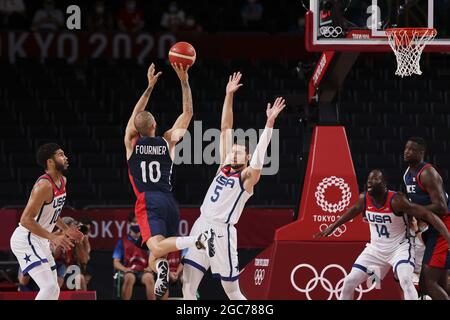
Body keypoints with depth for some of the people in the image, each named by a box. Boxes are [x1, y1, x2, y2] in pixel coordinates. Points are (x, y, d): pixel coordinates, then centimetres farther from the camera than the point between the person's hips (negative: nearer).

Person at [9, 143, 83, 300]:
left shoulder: (62, 181, 8)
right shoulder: (44, 185, -22)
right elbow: (26, 219, -27)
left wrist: (65, 229, 16)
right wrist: (53, 237, -32)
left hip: (40, 241, 10)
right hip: (26, 240, -10)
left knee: (54, 290, 13)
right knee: (50, 287, -22)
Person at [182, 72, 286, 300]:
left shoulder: (247, 177, 0)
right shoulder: (224, 167, 14)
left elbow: (260, 151, -14)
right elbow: (226, 129, 13)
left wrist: (270, 123, -25)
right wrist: (229, 96, 11)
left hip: (222, 231, -6)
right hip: (202, 226, 6)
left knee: (232, 290, 0)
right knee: (188, 286, -2)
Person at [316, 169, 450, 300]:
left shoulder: (396, 200, -26)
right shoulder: (364, 199, -8)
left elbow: (428, 215, -28)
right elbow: (354, 210, 18)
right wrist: (333, 226, 28)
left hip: (400, 246, -6)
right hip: (376, 248, 6)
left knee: (405, 280, -32)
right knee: (349, 282, 3)